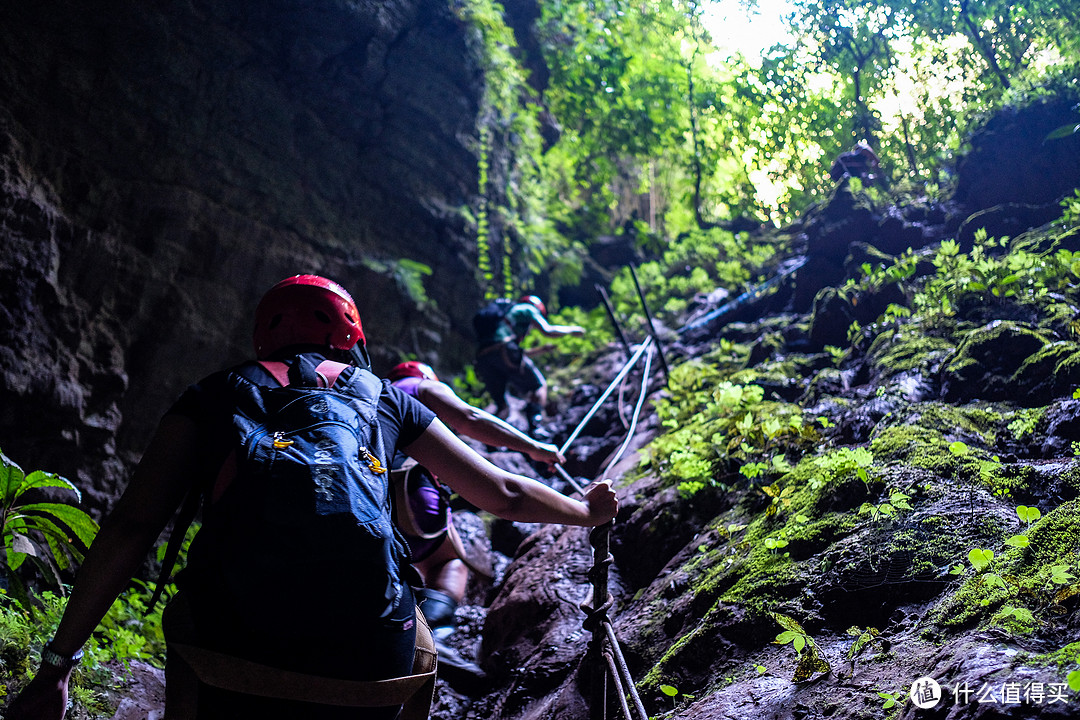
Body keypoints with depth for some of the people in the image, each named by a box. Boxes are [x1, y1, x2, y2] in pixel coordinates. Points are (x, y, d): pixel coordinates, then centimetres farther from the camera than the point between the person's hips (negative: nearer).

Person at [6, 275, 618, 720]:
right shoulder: (387, 399, 19)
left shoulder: (216, 394, 17)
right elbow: (505, 495, 25)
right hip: (369, 661, 1)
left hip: (232, 662, 0)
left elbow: (130, 528, 6)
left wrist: (56, 666, 11)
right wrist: (588, 512, 42)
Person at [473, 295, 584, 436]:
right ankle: (534, 426, -11)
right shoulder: (528, 308, 22)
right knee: (539, 386, 8)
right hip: (504, 350, -6)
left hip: (482, 356, 6)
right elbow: (547, 331, 7)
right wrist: (572, 329, 22)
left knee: (502, 408, 14)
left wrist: (540, 350, 49)